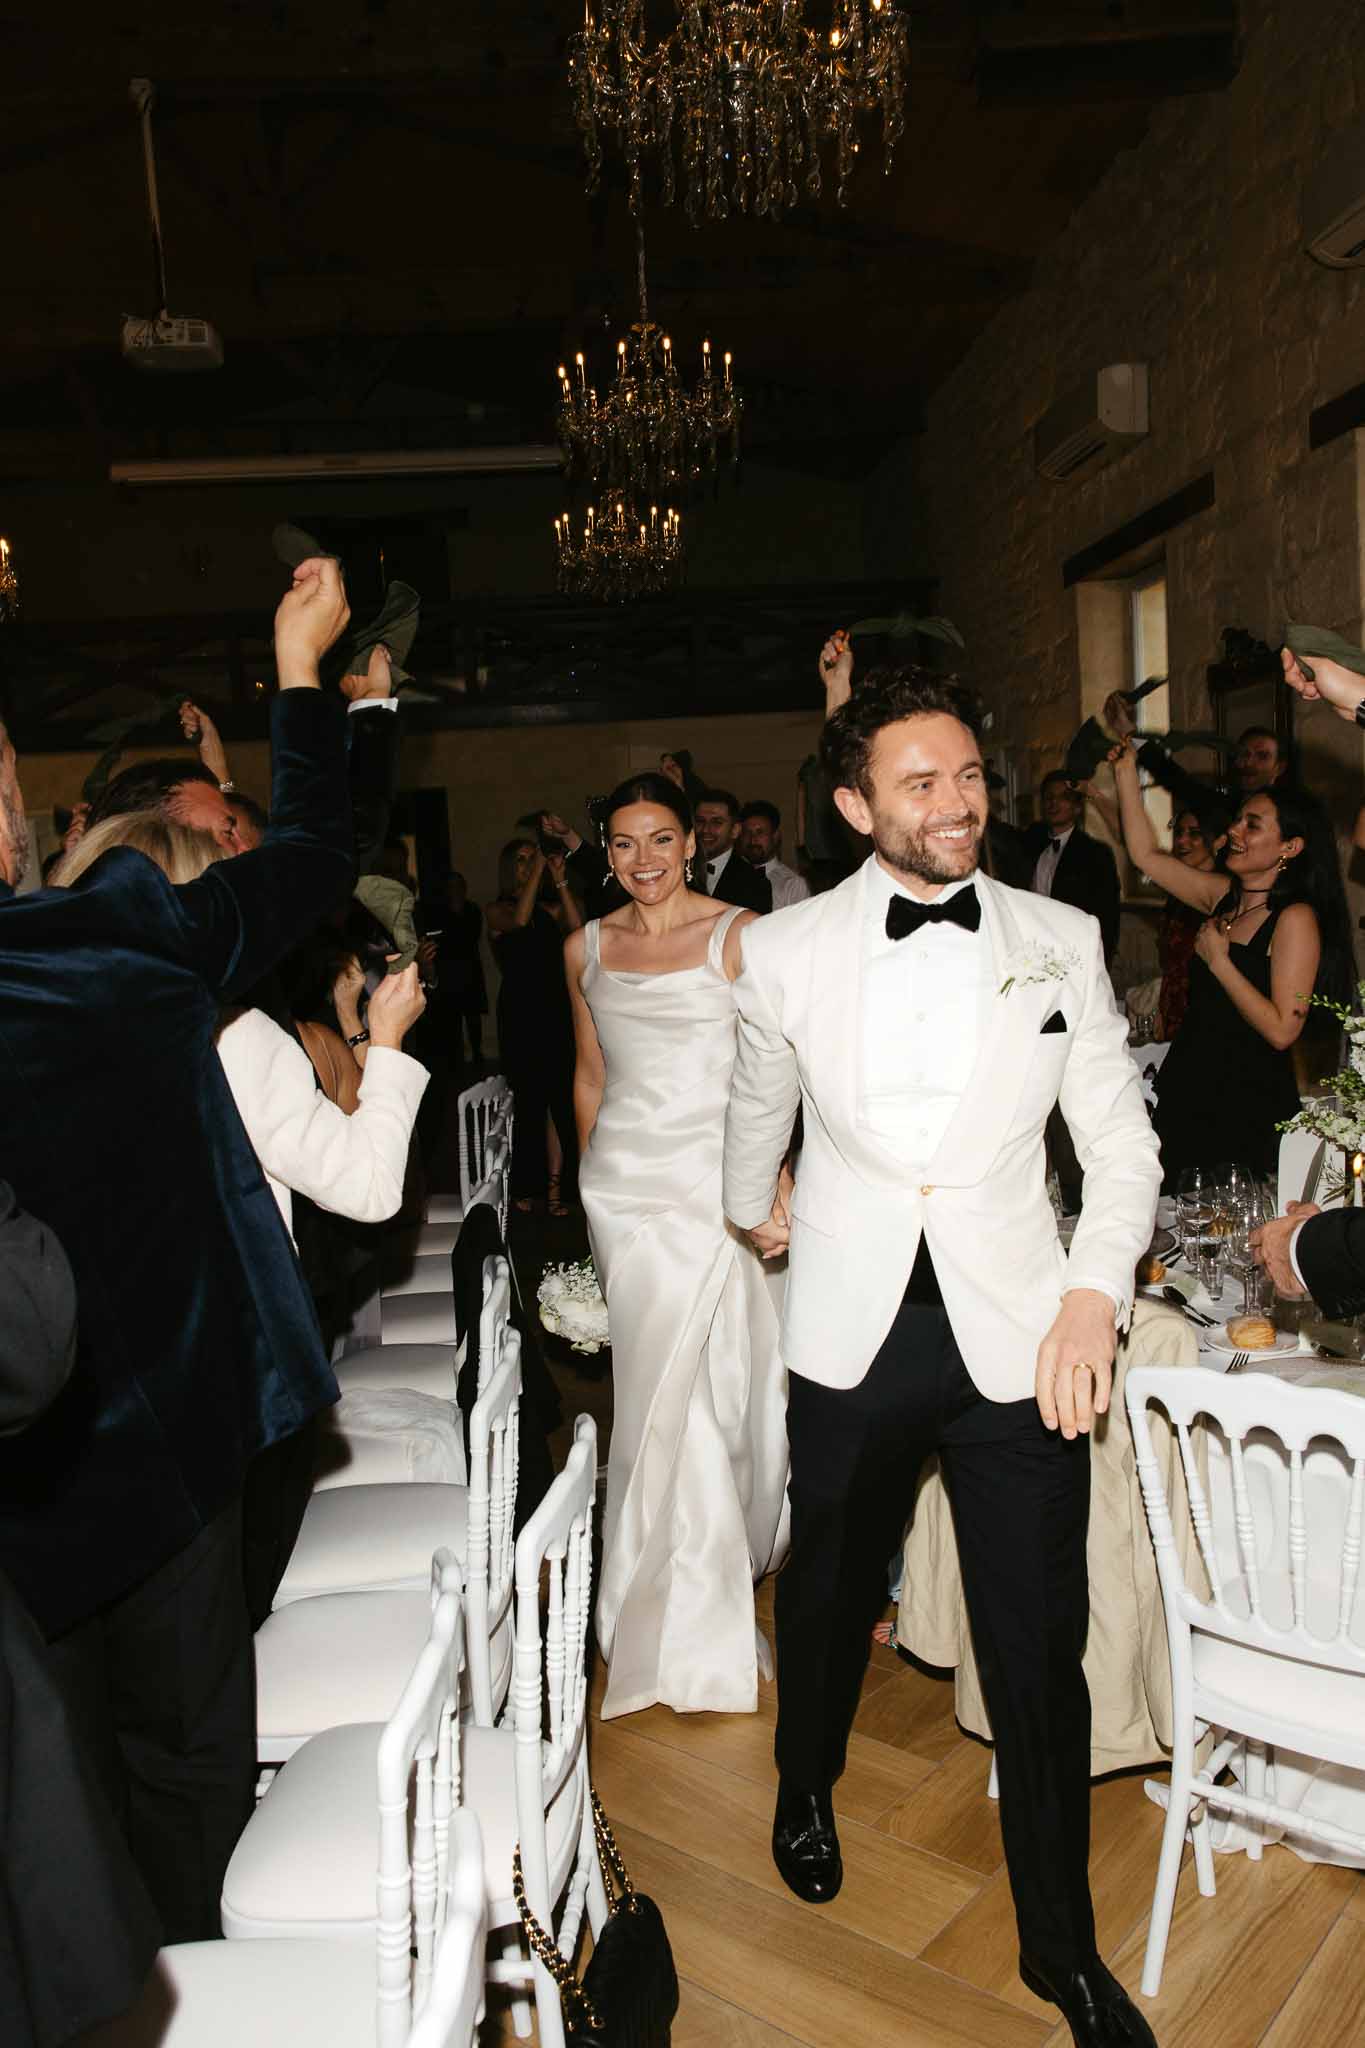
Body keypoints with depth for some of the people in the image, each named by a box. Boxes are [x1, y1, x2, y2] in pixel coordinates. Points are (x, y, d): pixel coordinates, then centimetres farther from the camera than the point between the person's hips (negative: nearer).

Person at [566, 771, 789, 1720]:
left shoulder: (741, 936, -4)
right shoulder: (586, 948, 10)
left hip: (724, 1184, -2)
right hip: (627, 1187, 3)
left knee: (729, 1381, 1)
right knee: (667, 1388, 4)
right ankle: (696, 1626, 19)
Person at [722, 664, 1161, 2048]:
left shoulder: (1060, 941, -2)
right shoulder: (783, 951, -4)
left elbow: (1121, 1141, 3)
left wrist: (1096, 1290, -11)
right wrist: (754, 1210, 28)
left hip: (1018, 1340, 0)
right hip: (853, 1337, 0)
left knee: (1041, 1650, 7)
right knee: (828, 1591, 20)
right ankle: (807, 1787, 53)